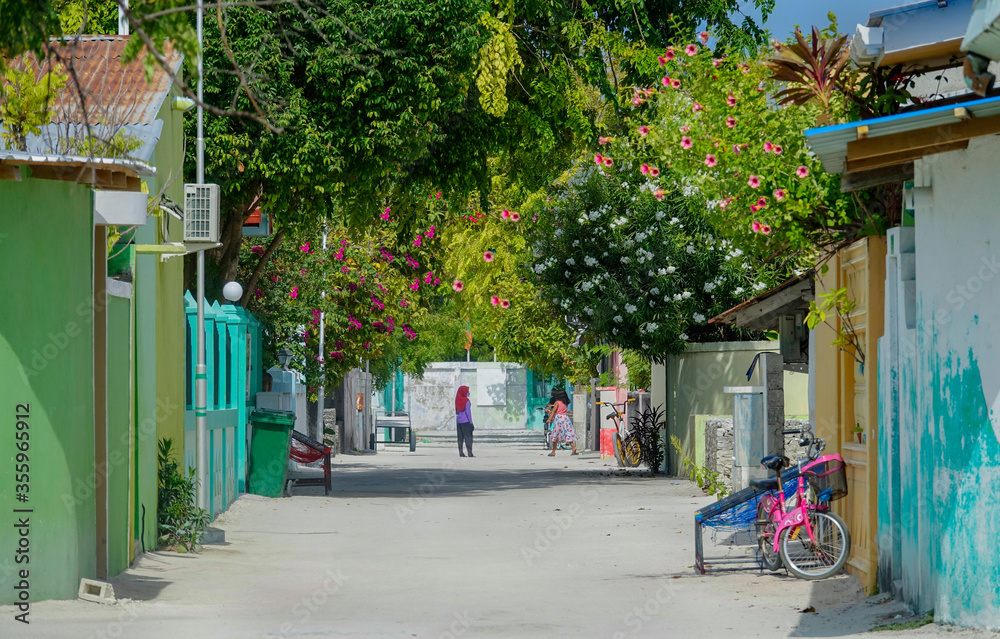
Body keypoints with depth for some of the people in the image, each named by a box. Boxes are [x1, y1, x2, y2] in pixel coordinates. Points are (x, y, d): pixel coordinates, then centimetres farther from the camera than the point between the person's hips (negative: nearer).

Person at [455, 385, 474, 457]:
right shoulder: (466, 401, -12)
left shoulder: (457, 400, 7)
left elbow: (456, 411, 12)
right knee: (468, 437, -3)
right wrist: (471, 422, -8)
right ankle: (470, 453, -6)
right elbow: (468, 412, -13)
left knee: (460, 438, 9)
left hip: (458, 421, 6)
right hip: (466, 421, -6)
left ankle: (461, 453, 7)